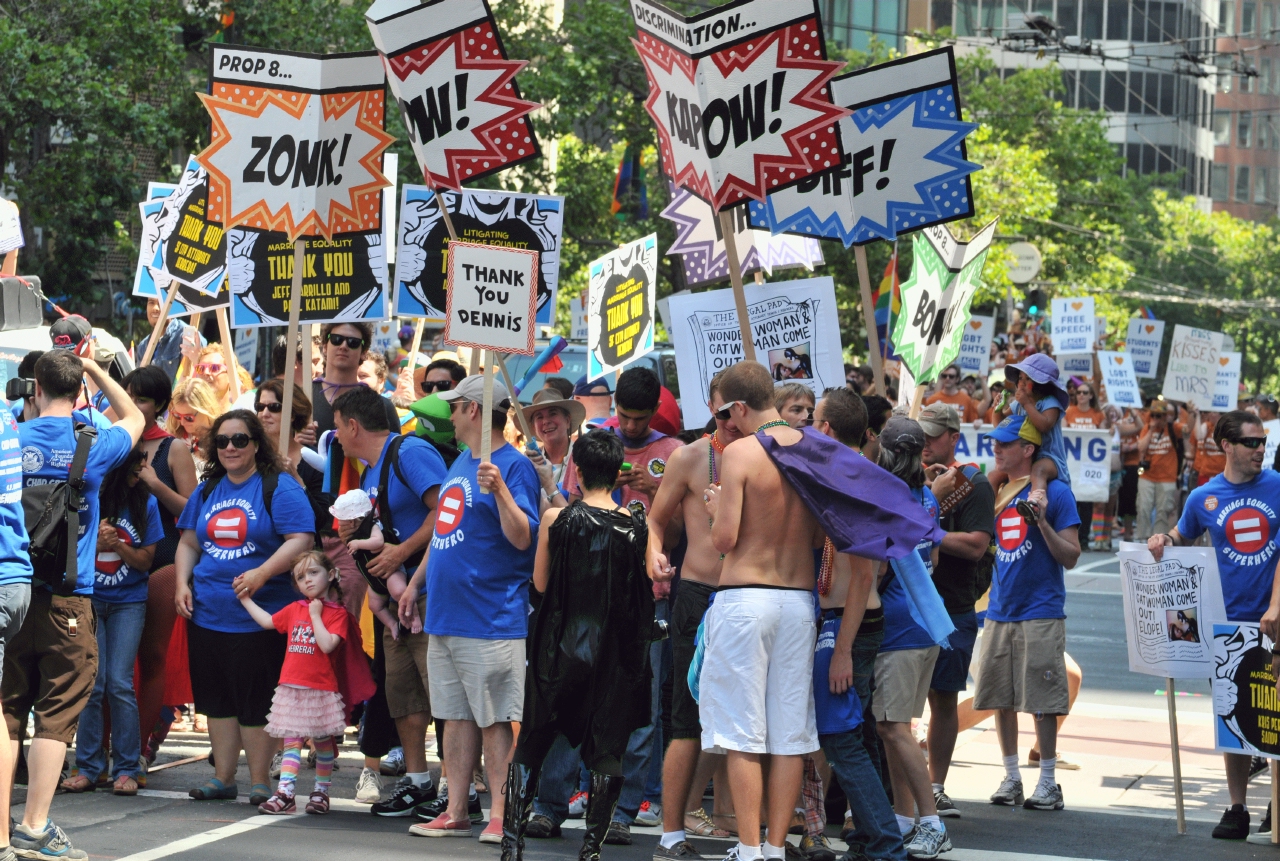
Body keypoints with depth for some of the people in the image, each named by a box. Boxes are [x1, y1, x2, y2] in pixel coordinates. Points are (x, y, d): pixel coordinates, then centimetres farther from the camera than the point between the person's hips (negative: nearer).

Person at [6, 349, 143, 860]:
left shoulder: (12, 440, 0)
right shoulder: (94, 445, -2)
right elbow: (134, 418, 20)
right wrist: (96, 371, 24)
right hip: (68, 601, -2)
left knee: (7, 711, 7)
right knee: (57, 716, 1)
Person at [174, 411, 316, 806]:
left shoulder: (279, 487, -4)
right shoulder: (207, 489, 15)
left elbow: (301, 540, -13)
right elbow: (188, 542, 21)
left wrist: (262, 573, -25)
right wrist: (182, 583, 5)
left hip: (258, 617, -6)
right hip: (207, 612, 6)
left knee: (255, 700, -3)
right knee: (217, 698, 10)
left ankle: (260, 781, 5)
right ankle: (222, 777, 19)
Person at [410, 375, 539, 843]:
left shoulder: (513, 466, -10)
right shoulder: (460, 463, 17)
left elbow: (522, 537, -19)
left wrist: (500, 490, -30)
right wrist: (417, 580, 24)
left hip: (490, 621, -9)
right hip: (445, 613, 9)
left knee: (494, 720, -4)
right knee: (456, 716, 10)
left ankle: (499, 815, -1)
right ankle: (456, 812, 15)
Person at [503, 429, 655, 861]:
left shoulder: (557, 519, -7)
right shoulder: (637, 525, -5)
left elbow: (540, 583, 1)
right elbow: (653, 590, 1)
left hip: (561, 645, 0)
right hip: (618, 649, 0)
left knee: (531, 743, 9)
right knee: (606, 748, 6)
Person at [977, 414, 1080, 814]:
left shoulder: (1054, 492, -6)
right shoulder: (995, 489, 11)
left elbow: (1070, 557, -7)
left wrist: (1042, 520, -21)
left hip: (1040, 612, -6)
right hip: (1000, 611, 6)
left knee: (1042, 700, -5)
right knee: (1001, 698, 8)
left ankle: (1048, 782, 3)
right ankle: (1011, 777, 17)